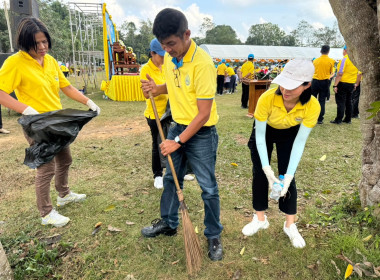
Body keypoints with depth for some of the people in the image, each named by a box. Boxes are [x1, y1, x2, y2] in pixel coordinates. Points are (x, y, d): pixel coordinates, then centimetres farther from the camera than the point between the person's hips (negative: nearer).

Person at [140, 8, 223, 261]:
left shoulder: (202, 63, -23)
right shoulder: (169, 57, 0)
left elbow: (204, 113, -23)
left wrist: (178, 142, -20)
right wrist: (158, 89, -3)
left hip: (201, 133, -7)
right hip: (178, 126, 8)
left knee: (208, 188, 5)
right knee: (171, 178, 19)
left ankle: (214, 236, 27)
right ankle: (169, 223, 41)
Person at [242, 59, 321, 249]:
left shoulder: (312, 106, -33)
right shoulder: (267, 98, -38)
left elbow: (300, 142, -25)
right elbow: (260, 135, -28)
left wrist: (289, 175, -30)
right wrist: (267, 168, -34)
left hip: (290, 134, 1)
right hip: (265, 130, 0)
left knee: (287, 176, -3)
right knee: (259, 174, 0)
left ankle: (290, 224, 15)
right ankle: (260, 219, 20)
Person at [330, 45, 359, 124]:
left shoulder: (345, 59, -14)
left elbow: (340, 74, -19)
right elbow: (358, 74, 12)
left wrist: (335, 85, -18)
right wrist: (355, 84, 21)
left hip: (343, 83, -7)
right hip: (351, 84, 7)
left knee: (341, 102, -3)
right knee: (348, 101, 14)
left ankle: (338, 120, -2)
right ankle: (348, 119, 20)